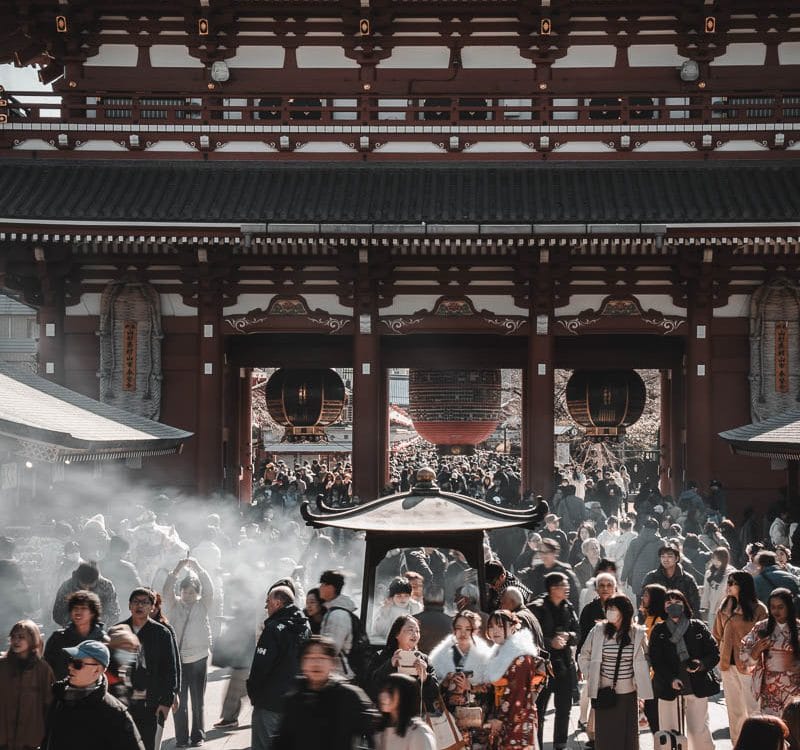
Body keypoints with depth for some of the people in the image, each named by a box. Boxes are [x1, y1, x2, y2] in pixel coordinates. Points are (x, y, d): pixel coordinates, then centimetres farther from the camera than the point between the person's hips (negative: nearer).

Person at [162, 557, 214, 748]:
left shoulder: (202, 606, 4)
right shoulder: (174, 605, 6)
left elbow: (209, 590, -10)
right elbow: (166, 591, -9)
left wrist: (198, 568, -17)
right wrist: (177, 570, -19)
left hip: (198, 658, 0)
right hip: (177, 659, 0)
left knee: (198, 700, 6)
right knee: (179, 701, 1)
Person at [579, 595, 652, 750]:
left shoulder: (637, 633, -1)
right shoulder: (598, 630, -2)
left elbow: (647, 657, 13)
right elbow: (584, 657, 9)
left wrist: (640, 680, 6)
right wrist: (591, 678, 4)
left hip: (628, 692, 0)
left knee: (628, 736, 5)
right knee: (605, 736, 3)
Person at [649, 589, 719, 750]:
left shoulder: (698, 627, 3)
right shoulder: (659, 631, 4)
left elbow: (714, 653, 3)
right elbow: (655, 661, -1)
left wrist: (701, 664, -17)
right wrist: (671, 679, -15)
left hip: (697, 687, -1)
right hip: (668, 688, 1)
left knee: (699, 731, -1)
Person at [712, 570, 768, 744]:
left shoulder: (758, 609, -9)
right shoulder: (725, 607, 7)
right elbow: (717, 635, 14)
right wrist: (720, 657, 7)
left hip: (748, 665, -5)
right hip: (728, 665, 5)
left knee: (752, 709, -2)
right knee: (734, 710, 14)